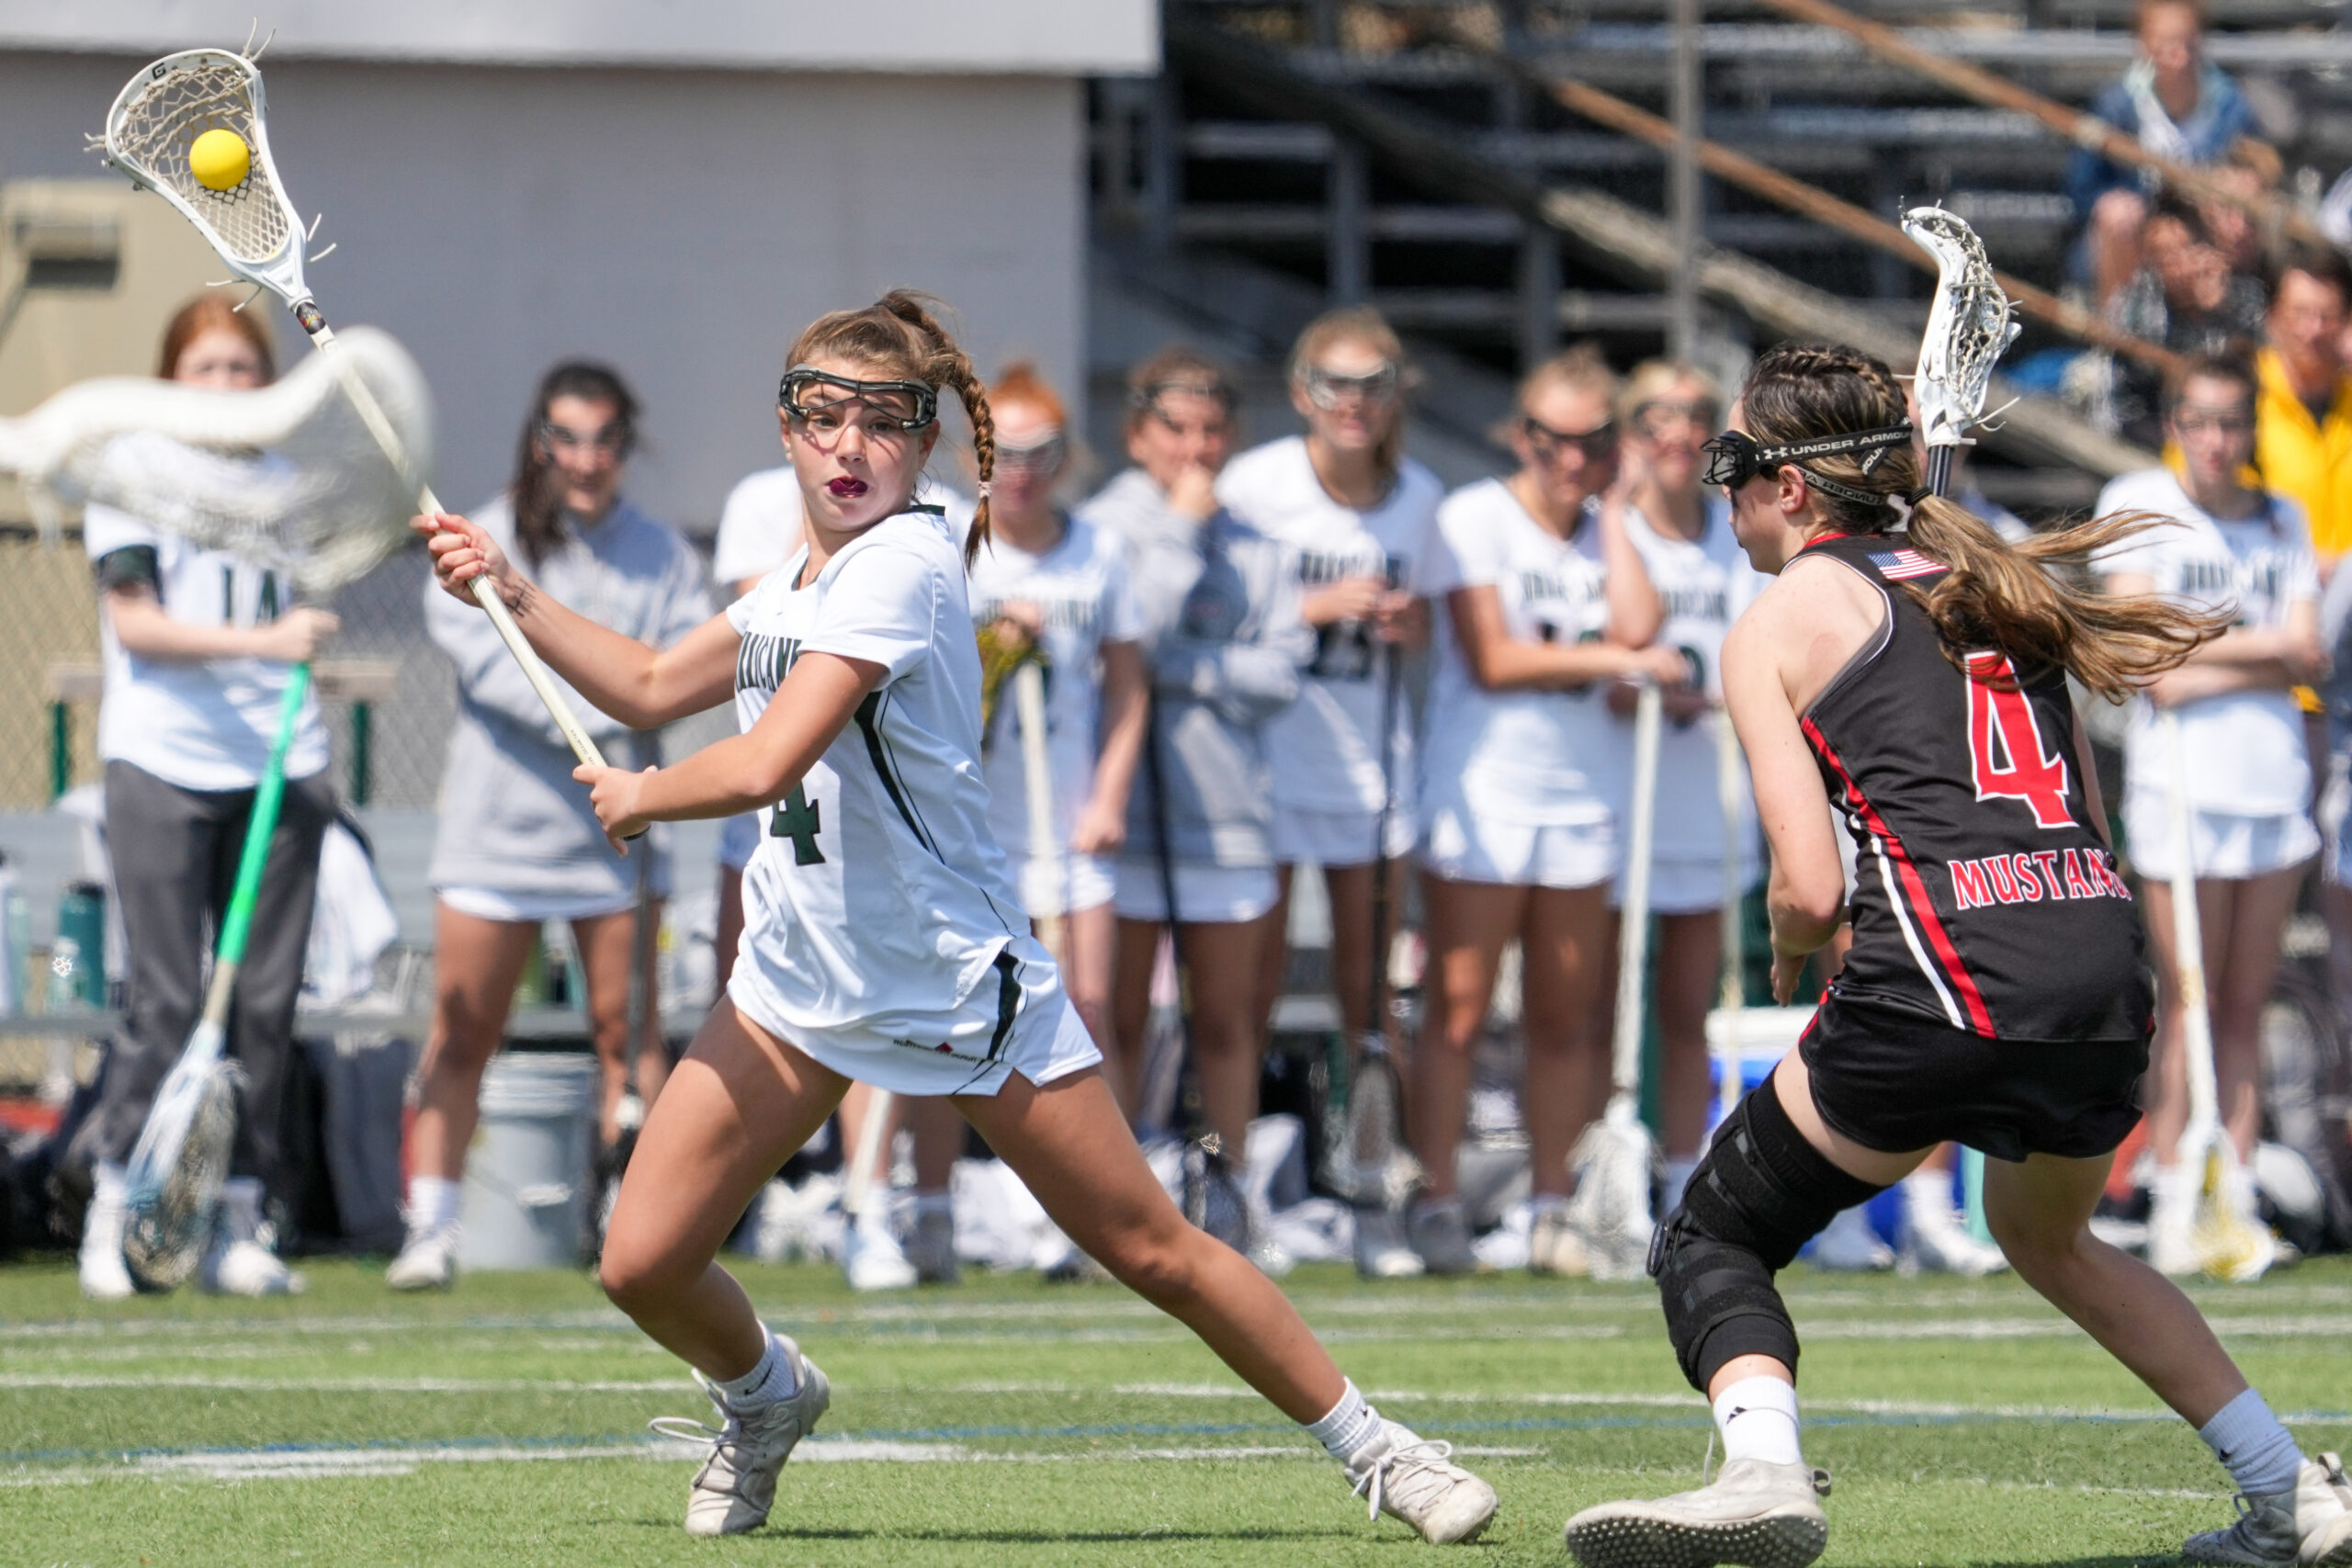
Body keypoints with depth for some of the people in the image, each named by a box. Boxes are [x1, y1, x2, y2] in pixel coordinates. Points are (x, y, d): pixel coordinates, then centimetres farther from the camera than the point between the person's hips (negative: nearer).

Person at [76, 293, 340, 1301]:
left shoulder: (283, 486, 14)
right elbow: (136, 623, -11)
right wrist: (261, 641, -22)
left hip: (278, 766, 5)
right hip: (163, 765, -5)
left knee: (266, 1001, 1)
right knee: (165, 1003, -8)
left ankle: (240, 1225, 5)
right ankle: (112, 1215, 2)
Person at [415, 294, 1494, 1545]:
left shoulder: (901, 566, -20)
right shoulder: (796, 579, 8)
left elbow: (763, 767, -28)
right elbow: (651, 688, 24)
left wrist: (638, 798, -9)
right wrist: (508, 589, 17)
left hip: (960, 977, -7)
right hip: (798, 975, 7)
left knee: (1152, 1248, -4)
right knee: (642, 1264, -2)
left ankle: (1374, 1450, 11)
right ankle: (765, 1395, 30)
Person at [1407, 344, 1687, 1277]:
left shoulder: (1602, 530, 11)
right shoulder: (1475, 519, -3)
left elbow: (1636, 626, -8)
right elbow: (1494, 659, -12)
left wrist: (1609, 505, -3)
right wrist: (1618, 662, -11)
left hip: (1582, 798, 4)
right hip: (1479, 795, -4)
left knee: (1567, 1018, 4)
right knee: (1458, 1012, -6)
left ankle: (1552, 1209, 9)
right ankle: (1437, 1207, -2)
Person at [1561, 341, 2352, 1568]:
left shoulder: (1781, 621, 6)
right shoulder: (1985, 584, 25)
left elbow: (1809, 889, -2)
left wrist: (1789, 958, 18)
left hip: (1949, 978, -6)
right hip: (2108, 976, 6)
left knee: (1712, 1241, 8)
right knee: (2050, 1238, 33)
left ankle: (1763, 1468, -21)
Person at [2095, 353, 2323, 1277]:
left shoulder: (2283, 521, 13)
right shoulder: (2137, 505, 4)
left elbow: (2306, 661, 2)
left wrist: (2205, 671, -11)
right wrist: (2267, 645, -4)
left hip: (2274, 776, 3)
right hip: (2177, 783, -3)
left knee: (2247, 1005, 3)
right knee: (2187, 1000, -6)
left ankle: (2240, 1203, 4)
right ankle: (2174, 1209, -5)